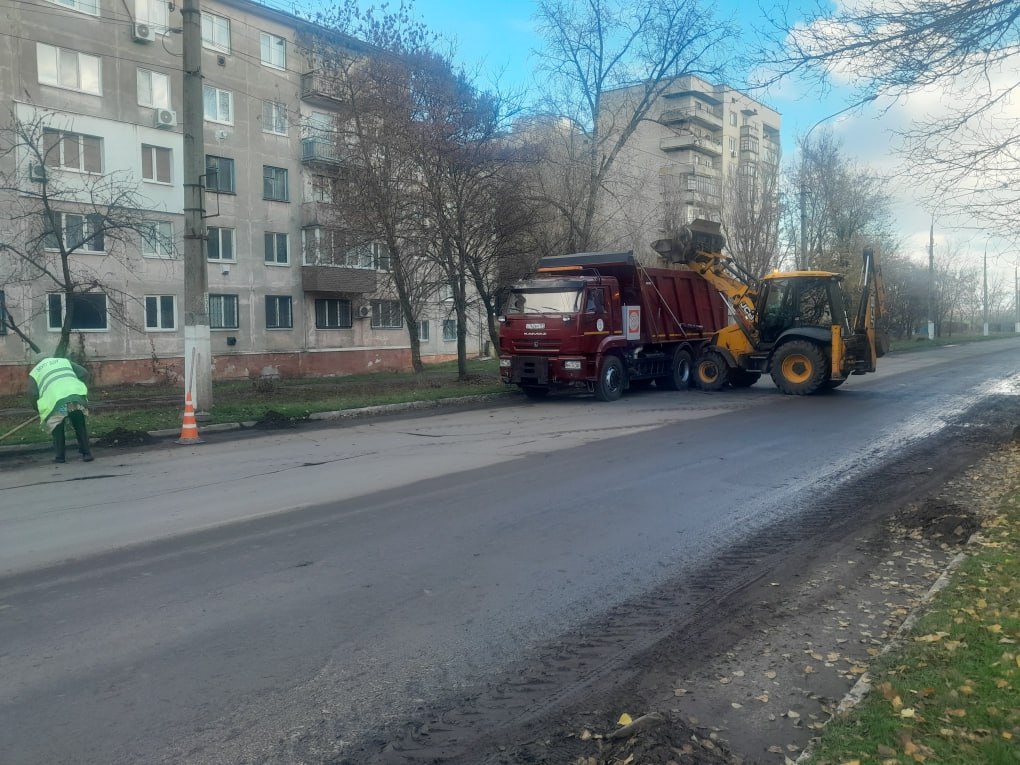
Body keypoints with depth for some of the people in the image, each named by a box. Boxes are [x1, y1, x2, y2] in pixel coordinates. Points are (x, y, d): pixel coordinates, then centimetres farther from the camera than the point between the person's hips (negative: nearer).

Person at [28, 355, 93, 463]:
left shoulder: (35, 372, 25)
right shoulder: (64, 361, 31)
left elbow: (32, 393, 12)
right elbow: (84, 373, 18)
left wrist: (41, 409, 23)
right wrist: (82, 389, 24)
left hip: (55, 401, -1)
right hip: (76, 395, 2)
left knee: (57, 430, 18)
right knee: (80, 427, 15)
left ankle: (59, 456, 18)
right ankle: (86, 454, 14)